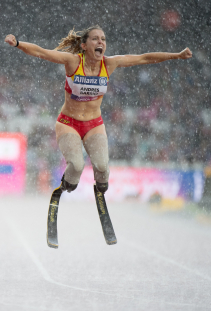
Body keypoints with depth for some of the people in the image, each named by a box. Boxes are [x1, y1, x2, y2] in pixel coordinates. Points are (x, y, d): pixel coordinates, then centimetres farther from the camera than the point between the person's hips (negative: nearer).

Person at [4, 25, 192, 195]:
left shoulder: (109, 64, -9)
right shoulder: (73, 61, -17)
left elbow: (145, 58, -5)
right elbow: (40, 52, -25)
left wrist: (177, 56, -7)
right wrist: (17, 44, -42)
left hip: (94, 125, 2)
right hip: (68, 123, -2)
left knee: (102, 165, -21)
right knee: (76, 165, -24)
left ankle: (101, 187, 16)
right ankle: (66, 188, 11)